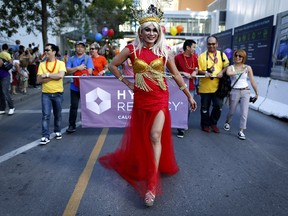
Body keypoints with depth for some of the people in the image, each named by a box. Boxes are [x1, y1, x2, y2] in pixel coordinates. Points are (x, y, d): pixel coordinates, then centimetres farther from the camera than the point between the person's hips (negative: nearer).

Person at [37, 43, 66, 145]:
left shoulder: (60, 63, -3)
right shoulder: (42, 64, 3)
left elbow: (60, 75, -20)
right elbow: (39, 80, -5)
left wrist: (47, 75, -14)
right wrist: (53, 77, -14)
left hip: (58, 93, -1)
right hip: (46, 93, 1)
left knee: (58, 114, 13)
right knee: (45, 115, -4)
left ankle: (57, 131, 31)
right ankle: (45, 136, 1)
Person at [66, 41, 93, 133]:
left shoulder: (88, 58, 0)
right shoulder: (71, 59, 8)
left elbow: (89, 72, -12)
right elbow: (68, 71, -4)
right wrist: (78, 68, -17)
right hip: (74, 86, 1)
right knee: (73, 106, -3)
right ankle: (72, 125, 2)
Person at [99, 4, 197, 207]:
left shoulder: (164, 50, 1)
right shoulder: (132, 49, -2)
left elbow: (176, 74, 7)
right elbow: (113, 65, 8)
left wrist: (189, 95, 8)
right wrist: (127, 83, 1)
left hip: (160, 97, -1)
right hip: (140, 98, 1)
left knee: (156, 136, -12)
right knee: (139, 136, 14)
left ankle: (152, 184, -4)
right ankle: (136, 167, 41)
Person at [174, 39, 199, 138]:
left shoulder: (195, 57, 7)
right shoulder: (178, 57, -9)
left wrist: (195, 72, -2)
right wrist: (183, 73, -16)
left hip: (191, 87, 5)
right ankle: (181, 128, 9)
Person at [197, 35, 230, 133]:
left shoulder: (222, 55, 7)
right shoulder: (202, 56, 1)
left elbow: (227, 66, 9)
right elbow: (197, 69, 0)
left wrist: (222, 72, -11)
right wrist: (204, 72, -19)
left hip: (218, 86, 1)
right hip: (205, 87, -1)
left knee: (218, 106, 0)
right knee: (205, 107, 7)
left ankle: (213, 123, 23)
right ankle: (205, 124, 25)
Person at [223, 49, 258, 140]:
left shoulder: (248, 68, 3)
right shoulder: (231, 67, -2)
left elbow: (252, 81, 6)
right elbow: (228, 73, -28)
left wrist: (256, 93, 9)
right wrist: (240, 72, -20)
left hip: (245, 92, 1)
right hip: (234, 92, -1)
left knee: (244, 112, -3)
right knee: (232, 111, 13)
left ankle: (241, 131, 7)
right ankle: (227, 123, 41)